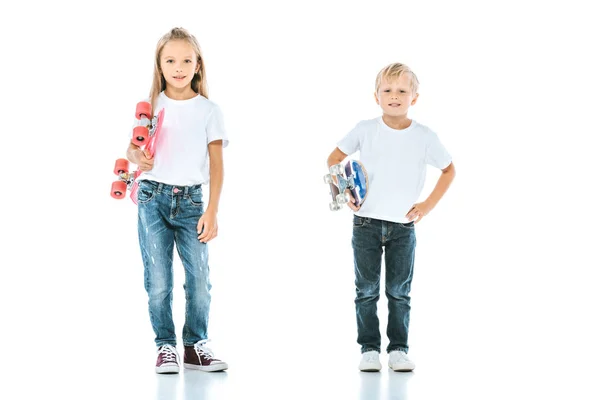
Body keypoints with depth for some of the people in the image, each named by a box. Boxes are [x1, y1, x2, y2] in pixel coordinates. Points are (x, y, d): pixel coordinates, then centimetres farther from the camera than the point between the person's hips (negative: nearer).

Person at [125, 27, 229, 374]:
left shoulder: (209, 110, 3)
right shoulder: (150, 106, 6)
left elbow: (217, 164, 1)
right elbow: (133, 148, 9)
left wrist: (212, 211, -6)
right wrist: (138, 157, -17)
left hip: (191, 200, 0)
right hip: (153, 197, 0)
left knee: (200, 279, -3)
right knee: (158, 281, -2)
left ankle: (195, 345, 12)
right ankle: (166, 346, 11)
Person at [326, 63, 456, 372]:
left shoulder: (425, 137, -5)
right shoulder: (365, 130, -5)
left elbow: (449, 170, 9)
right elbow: (334, 159, 8)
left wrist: (428, 205, 1)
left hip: (403, 227, 0)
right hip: (366, 223, 0)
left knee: (399, 291, 6)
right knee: (367, 290, 5)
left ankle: (398, 349, 16)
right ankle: (369, 349, 13)